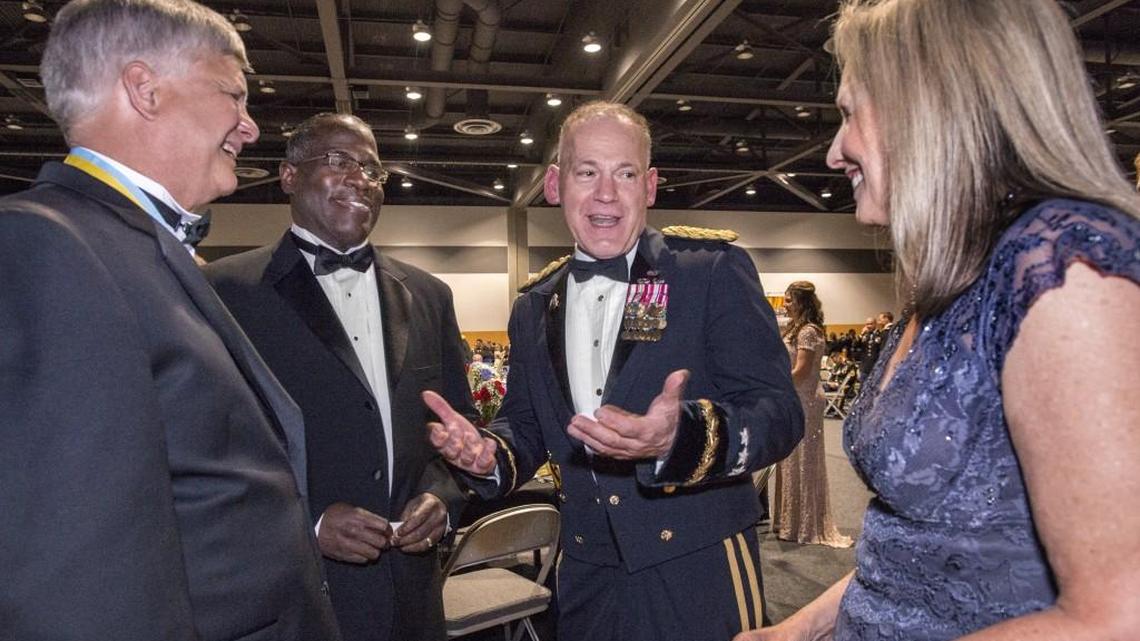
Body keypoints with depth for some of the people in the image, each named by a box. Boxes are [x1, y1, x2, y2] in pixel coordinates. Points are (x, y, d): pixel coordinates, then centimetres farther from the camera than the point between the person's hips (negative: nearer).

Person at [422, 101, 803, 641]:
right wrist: (489, 455, -9)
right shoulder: (532, 309, 5)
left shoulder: (714, 271, -9)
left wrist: (680, 438, -34)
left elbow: (779, 412, -15)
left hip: (699, 574, -4)